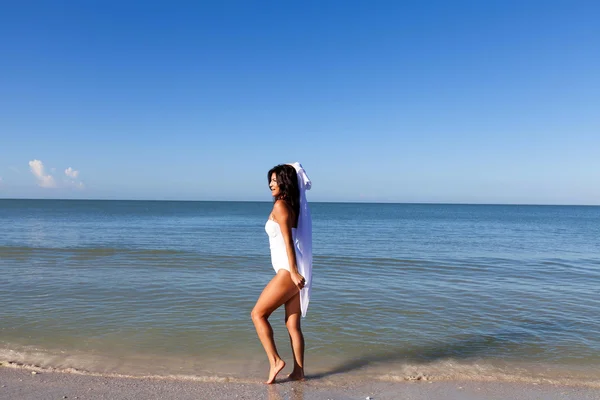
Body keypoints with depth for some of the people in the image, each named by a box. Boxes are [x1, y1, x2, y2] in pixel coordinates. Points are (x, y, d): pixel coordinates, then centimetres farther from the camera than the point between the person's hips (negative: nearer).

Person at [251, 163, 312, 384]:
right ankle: (298, 371, 16)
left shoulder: (280, 205, -9)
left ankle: (275, 361, 2)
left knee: (258, 314, 2)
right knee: (292, 324, 11)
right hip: (296, 272, 9)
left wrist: (293, 272, -20)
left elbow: (287, 241, -17)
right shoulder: (293, 206, 16)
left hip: (288, 272, -9)